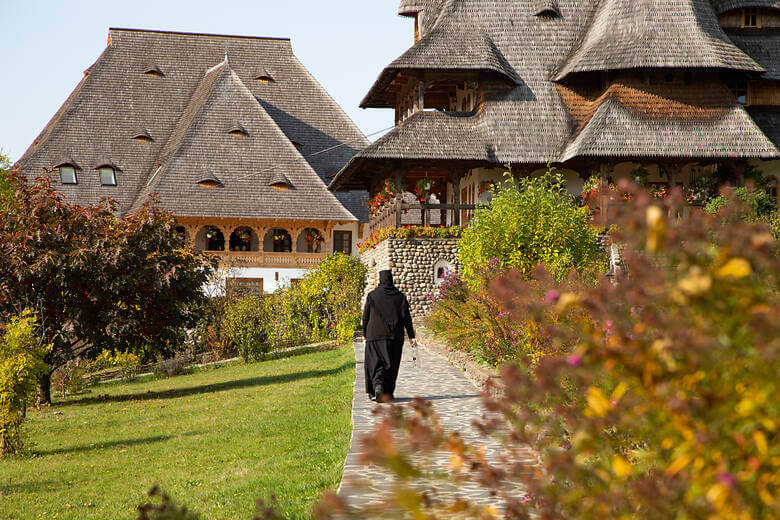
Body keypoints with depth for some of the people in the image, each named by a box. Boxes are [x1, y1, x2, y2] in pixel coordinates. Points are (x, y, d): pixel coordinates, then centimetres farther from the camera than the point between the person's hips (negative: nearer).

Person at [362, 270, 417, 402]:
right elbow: (407, 317, -1)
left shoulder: (372, 296, -2)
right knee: (391, 365, 11)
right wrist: (411, 336, 0)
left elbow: (365, 317, 2)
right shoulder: (400, 296, 2)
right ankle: (388, 393, 14)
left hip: (375, 336, -2)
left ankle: (377, 386, -24)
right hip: (394, 337, 2)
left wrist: (365, 334, 14)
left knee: (375, 364, 0)